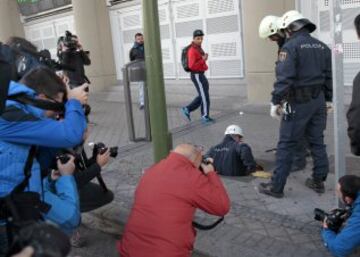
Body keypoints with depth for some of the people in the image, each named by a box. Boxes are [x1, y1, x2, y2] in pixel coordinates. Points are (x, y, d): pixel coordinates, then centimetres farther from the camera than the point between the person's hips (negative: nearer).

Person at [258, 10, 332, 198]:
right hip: (318, 100, 7)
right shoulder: (322, 46, 12)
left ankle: (276, 186, 4)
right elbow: (330, 76, 13)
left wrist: (275, 101, -14)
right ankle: (318, 181, 24)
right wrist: (327, 99, 20)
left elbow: (284, 77, -20)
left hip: (298, 102, -7)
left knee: (286, 145, -2)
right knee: (317, 142, 15)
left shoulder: (291, 46, -11)